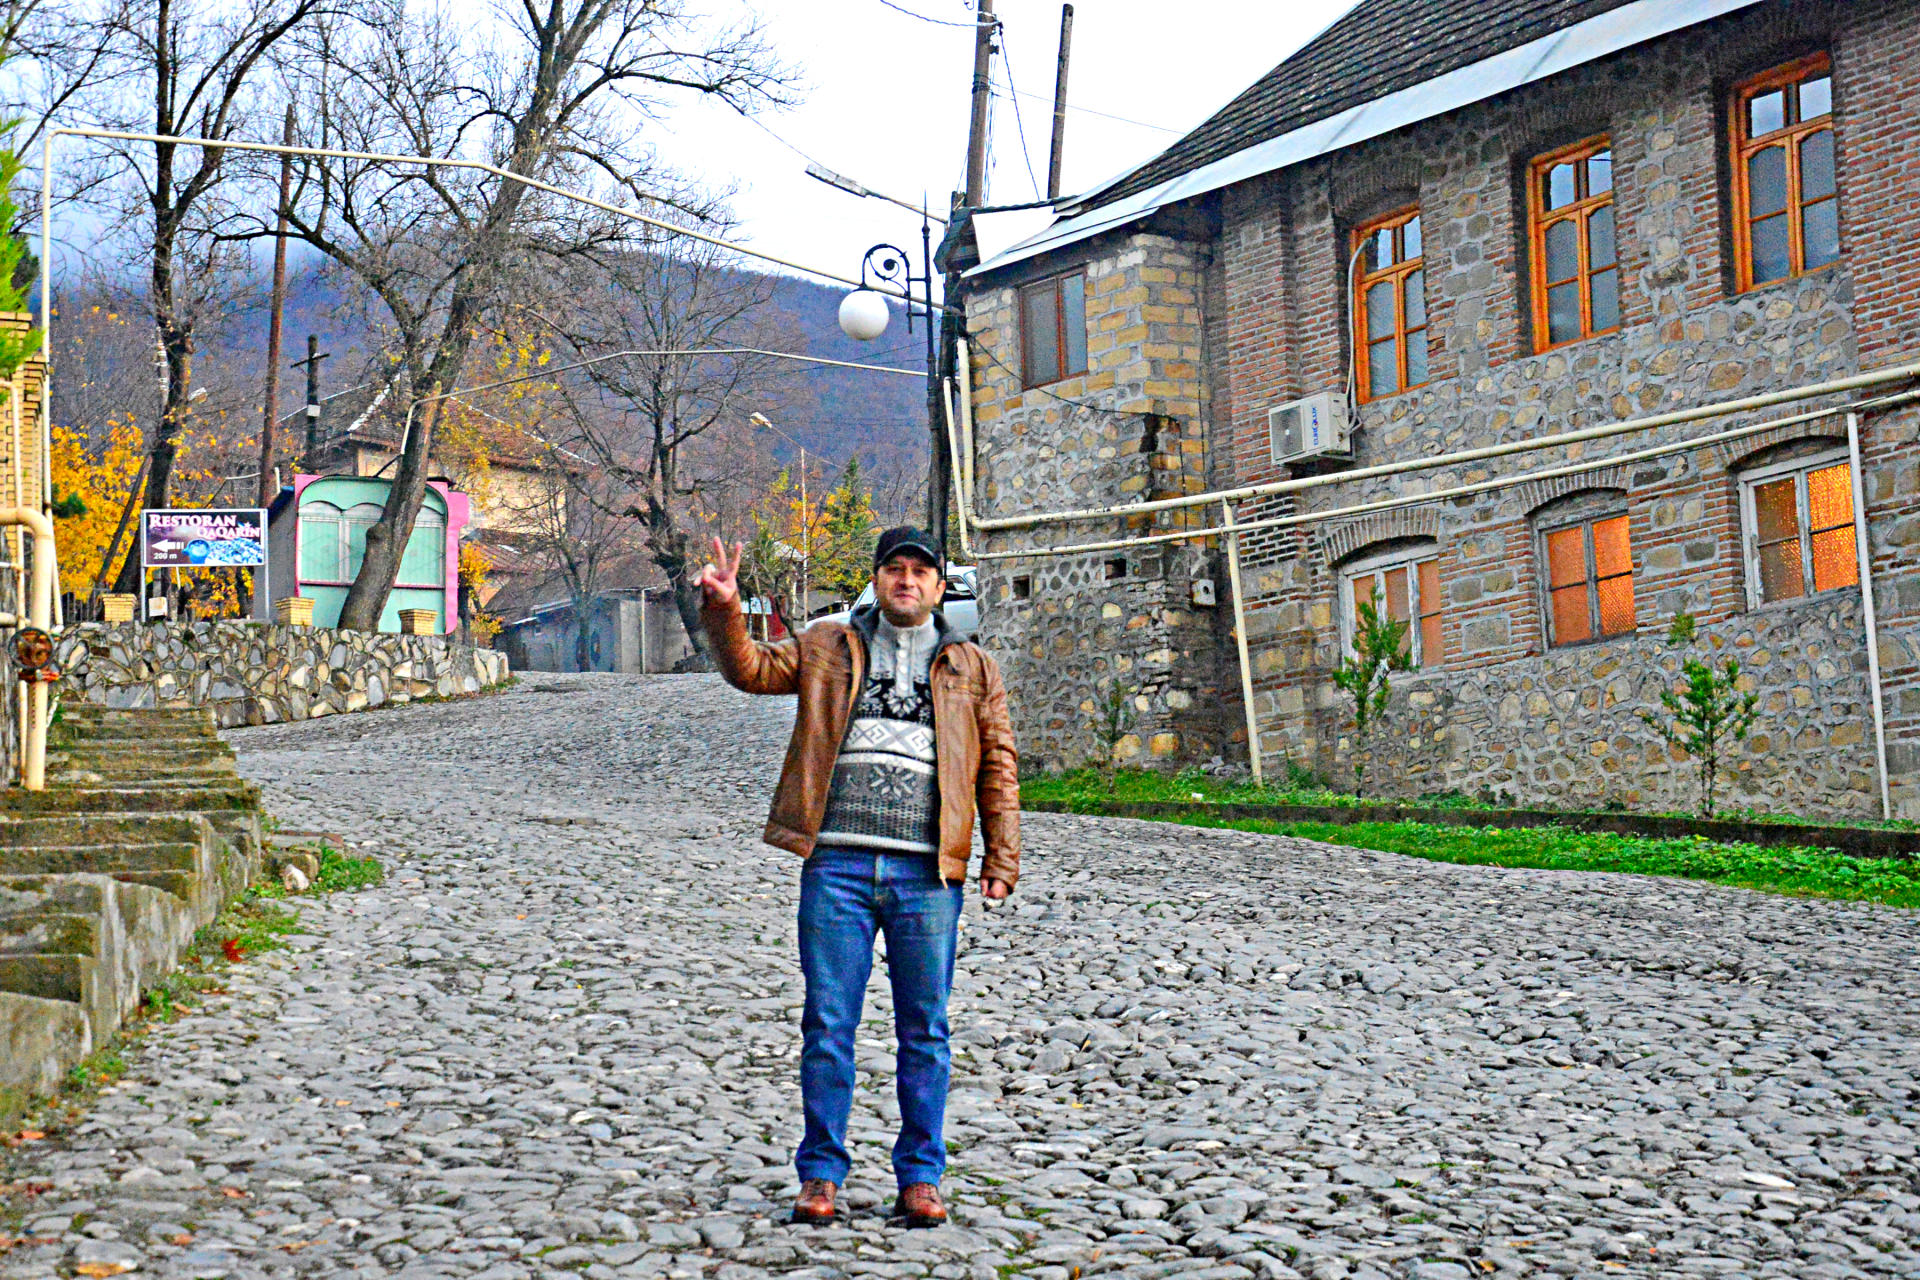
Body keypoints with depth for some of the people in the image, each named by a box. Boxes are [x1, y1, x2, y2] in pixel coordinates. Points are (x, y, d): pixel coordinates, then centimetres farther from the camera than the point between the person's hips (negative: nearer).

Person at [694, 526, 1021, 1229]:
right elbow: (752, 669, 4)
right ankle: (821, 1175, 12)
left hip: (926, 872, 0)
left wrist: (1001, 860, 4)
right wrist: (723, 611, -13)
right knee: (828, 1025, 2)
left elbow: (998, 767, 11)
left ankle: (920, 1177, 15)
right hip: (837, 862, 0)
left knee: (924, 1031, 5)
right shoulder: (828, 648, 14)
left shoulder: (972, 668, 14)